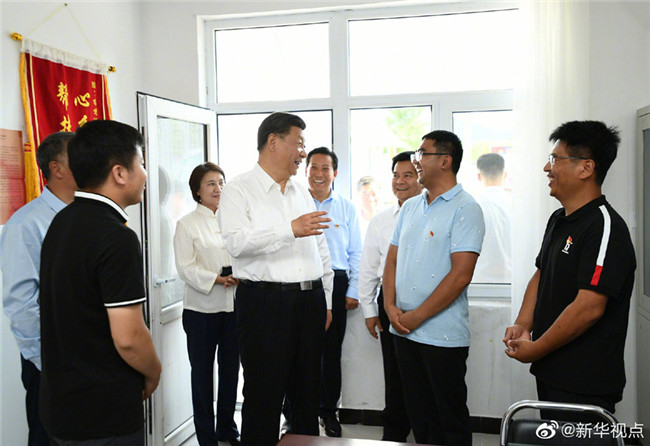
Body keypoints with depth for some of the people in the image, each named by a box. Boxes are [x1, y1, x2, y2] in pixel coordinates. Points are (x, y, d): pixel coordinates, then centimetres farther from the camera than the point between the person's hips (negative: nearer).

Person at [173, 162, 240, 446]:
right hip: (202, 308, -3)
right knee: (202, 372, 4)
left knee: (230, 368, 12)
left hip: (234, 306, 4)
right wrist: (217, 279, -20)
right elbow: (185, 267, -9)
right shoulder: (187, 224, -1)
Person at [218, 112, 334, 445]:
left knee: (308, 389, 15)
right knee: (264, 393, 2)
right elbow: (236, 242, -19)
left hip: (309, 300, 6)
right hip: (264, 302, -6)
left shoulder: (302, 193, 16)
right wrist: (291, 230, -25)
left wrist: (326, 301, 15)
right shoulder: (239, 190, -3)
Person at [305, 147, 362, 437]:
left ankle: (329, 411, 24)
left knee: (331, 350, 10)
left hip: (336, 283, 2)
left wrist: (353, 291, 3)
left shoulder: (346, 208, 9)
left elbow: (356, 252, 10)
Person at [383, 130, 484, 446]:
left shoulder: (465, 209, -10)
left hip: (443, 335, -6)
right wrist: (390, 306, -1)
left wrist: (417, 316, -15)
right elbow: (392, 259, 14)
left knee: (450, 418, 7)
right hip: (403, 330, 7)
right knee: (417, 412, 18)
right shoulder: (410, 207, 12)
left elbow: (461, 274, -18)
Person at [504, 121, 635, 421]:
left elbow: (588, 308, -26)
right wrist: (523, 325, 1)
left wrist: (534, 350, -16)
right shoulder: (558, 219, 10)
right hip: (550, 373, 9)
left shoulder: (604, 227, -20)